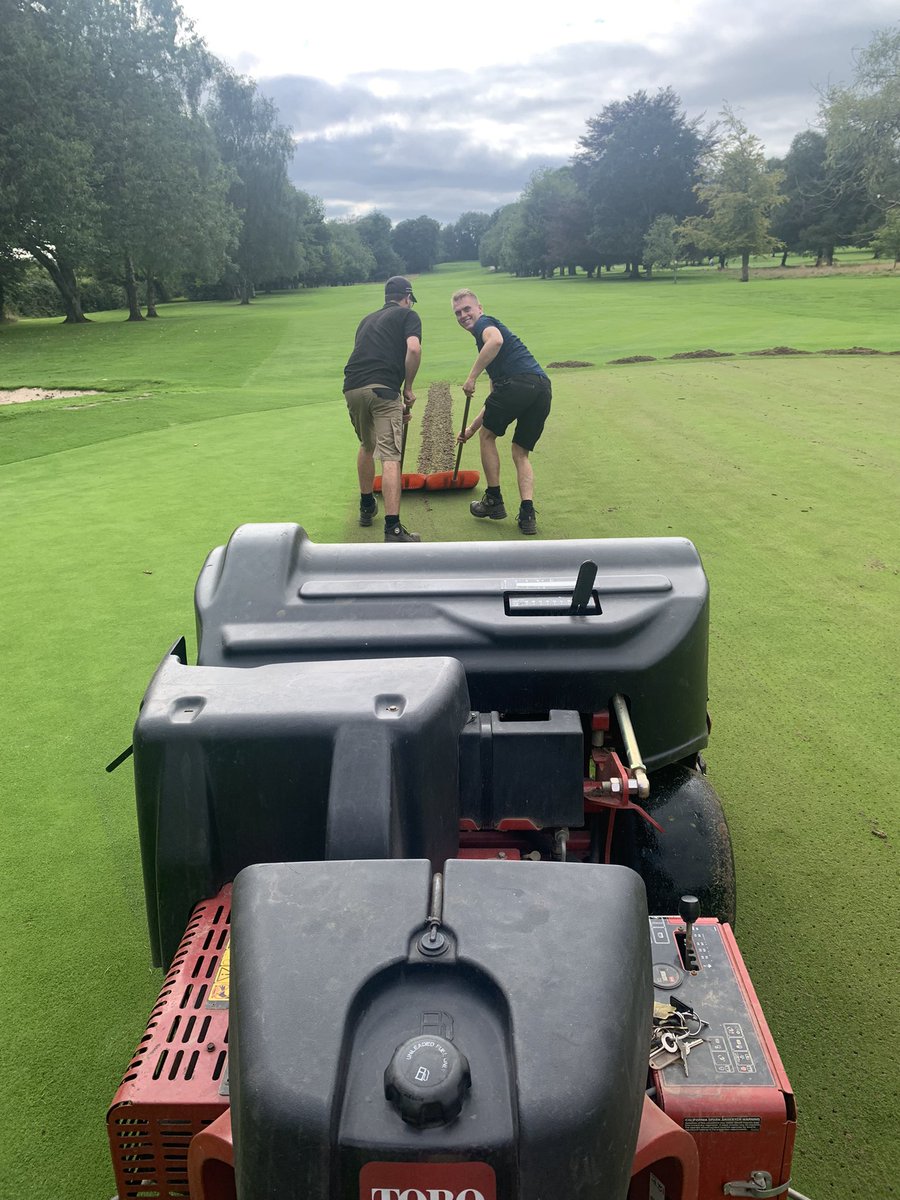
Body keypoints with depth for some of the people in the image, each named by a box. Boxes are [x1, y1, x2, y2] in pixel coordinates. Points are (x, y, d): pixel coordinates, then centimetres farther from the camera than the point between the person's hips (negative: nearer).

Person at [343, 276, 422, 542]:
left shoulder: (369, 318, 30)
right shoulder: (408, 315, 11)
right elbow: (413, 349, -10)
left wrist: (398, 400, 35)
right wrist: (408, 388, 2)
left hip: (352, 388, 6)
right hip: (382, 388, -6)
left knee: (366, 447, 28)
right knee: (390, 456, -10)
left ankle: (366, 507, 41)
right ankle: (393, 529, -19)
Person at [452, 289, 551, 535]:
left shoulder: (484, 323, 10)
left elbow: (496, 341, -19)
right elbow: (496, 398, 39)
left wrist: (472, 377, -13)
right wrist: (472, 428, 42)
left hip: (518, 382, -8)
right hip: (543, 388, 8)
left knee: (488, 435, 15)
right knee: (521, 454, 17)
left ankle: (494, 500, 21)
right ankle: (527, 514, 3)